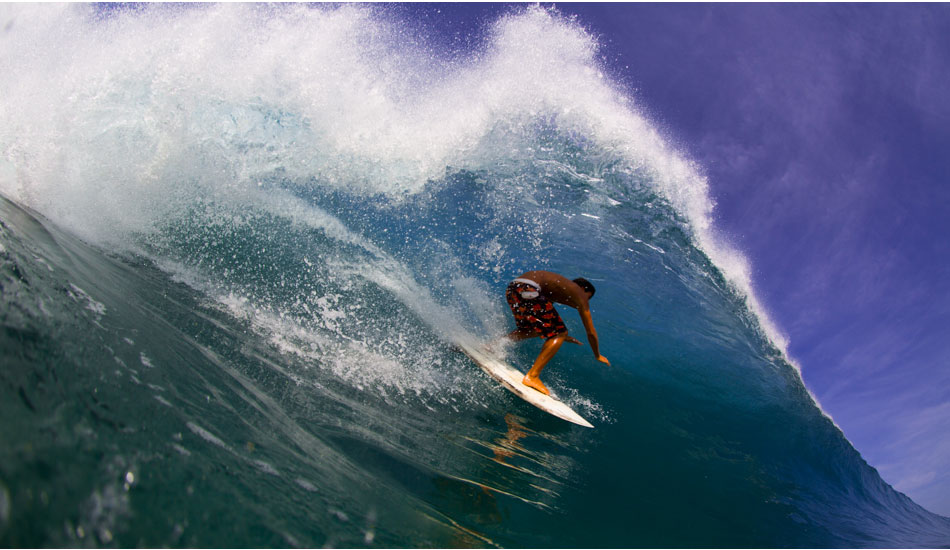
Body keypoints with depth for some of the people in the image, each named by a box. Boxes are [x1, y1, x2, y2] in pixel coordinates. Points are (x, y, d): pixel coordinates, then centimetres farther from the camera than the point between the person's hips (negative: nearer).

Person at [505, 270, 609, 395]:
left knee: (534, 329, 30)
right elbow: (591, 332, 15)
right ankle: (532, 376, -5)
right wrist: (598, 356, 30)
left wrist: (561, 335, 60)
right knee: (560, 334, 3)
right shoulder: (579, 294, 13)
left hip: (511, 289, 9)